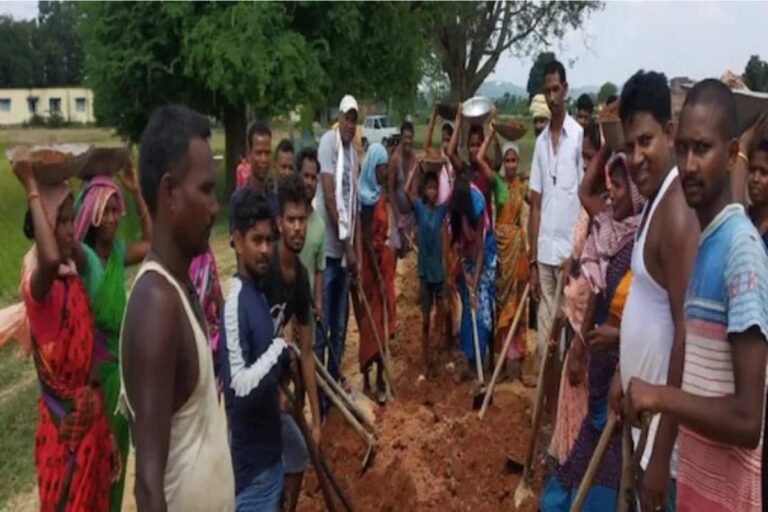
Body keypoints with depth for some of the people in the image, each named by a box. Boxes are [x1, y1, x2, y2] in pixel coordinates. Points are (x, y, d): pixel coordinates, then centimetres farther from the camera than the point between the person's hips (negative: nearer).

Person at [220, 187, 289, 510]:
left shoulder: (260, 293, 7)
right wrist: (279, 347, -20)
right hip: (251, 463, -9)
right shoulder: (236, 301, -21)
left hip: (270, 452, 9)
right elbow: (241, 387, -29)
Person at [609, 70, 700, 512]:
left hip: (665, 413, -9)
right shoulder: (653, 202, 9)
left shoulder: (677, 211, -22)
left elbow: (686, 331, -25)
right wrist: (624, 373, 18)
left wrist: (662, 455, -24)